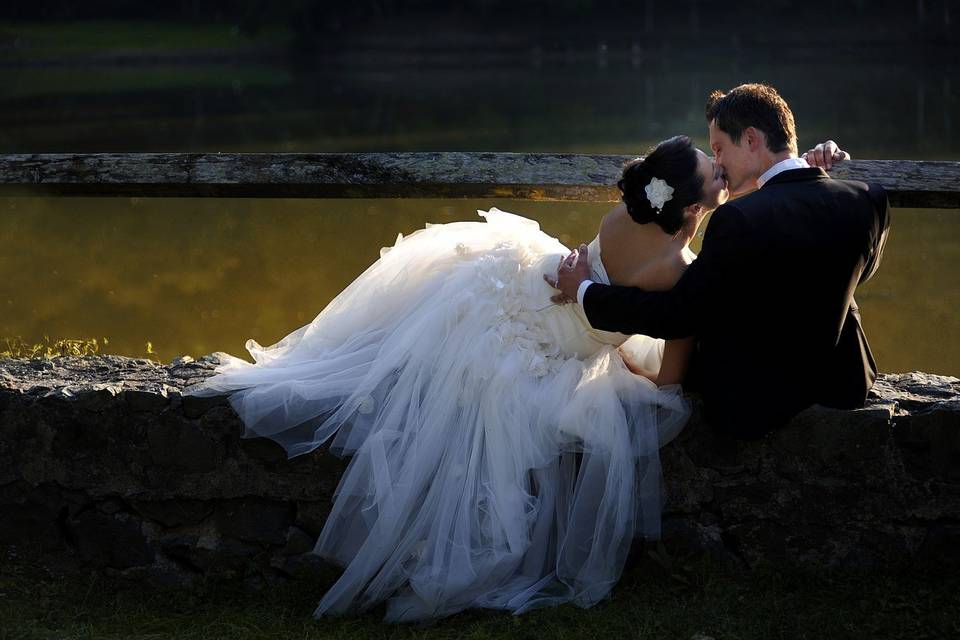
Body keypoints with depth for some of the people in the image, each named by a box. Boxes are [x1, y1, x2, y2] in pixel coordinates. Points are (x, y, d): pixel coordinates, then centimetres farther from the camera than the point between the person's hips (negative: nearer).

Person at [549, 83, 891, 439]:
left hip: (752, 404, -5)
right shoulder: (867, 201, -12)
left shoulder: (741, 220, -28)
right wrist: (818, 175, 6)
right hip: (842, 385, 5)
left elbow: (676, 317, -19)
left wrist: (584, 291, -7)